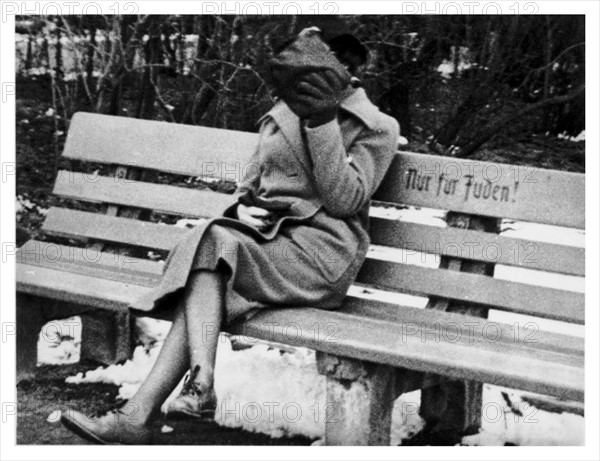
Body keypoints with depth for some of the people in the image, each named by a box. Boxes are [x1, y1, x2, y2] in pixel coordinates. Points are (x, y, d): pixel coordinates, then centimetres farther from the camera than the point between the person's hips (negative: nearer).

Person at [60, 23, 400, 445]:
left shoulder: (377, 127, 4)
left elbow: (344, 200, -8)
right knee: (208, 277, -27)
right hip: (268, 238, 5)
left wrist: (323, 120, -14)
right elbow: (250, 184, 23)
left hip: (322, 251, -5)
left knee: (211, 246, -29)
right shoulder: (280, 116, 21)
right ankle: (136, 416, -39)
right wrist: (243, 209, -1)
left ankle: (201, 385, -38)